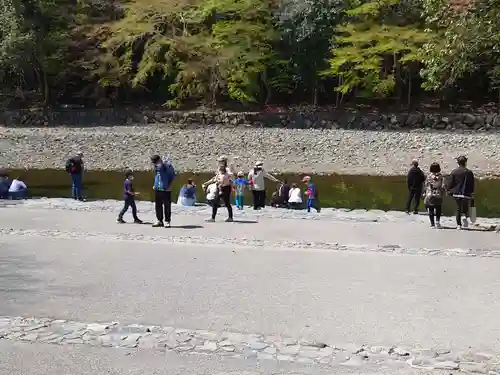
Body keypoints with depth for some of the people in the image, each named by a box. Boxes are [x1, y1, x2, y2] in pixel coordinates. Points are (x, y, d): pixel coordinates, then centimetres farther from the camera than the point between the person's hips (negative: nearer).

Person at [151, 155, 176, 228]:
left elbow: (173, 176, -1)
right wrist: (155, 185, 13)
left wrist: (169, 185, -7)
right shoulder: (156, 167, 10)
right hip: (157, 189, 6)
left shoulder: (168, 165, -7)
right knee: (158, 206, 8)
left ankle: (167, 221, 7)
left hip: (166, 189, -6)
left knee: (167, 206, 0)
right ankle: (159, 220, 19)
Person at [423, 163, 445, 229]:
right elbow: (442, 186, -5)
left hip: (429, 195, 0)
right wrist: (441, 193, 9)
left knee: (431, 210, 7)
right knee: (438, 210, 9)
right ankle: (437, 221, -9)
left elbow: (426, 186, -2)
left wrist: (424, 194, 6)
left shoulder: (429, 176, -4)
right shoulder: (440, 176, -3)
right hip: (438, 195, 0)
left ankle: (432, 223, 6)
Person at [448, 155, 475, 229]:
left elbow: (451, 183, 3)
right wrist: (472, 193, 6)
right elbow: (472, 184, -2)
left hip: (456, 193, 2)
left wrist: (449, 190, 16)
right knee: (465, 208, 9)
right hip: (465, 193, -2)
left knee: (458, 209, 10)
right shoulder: (469, 172, -4)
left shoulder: (454, 172, 1)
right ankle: (465, 217, -22)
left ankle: (458, 224, 7)